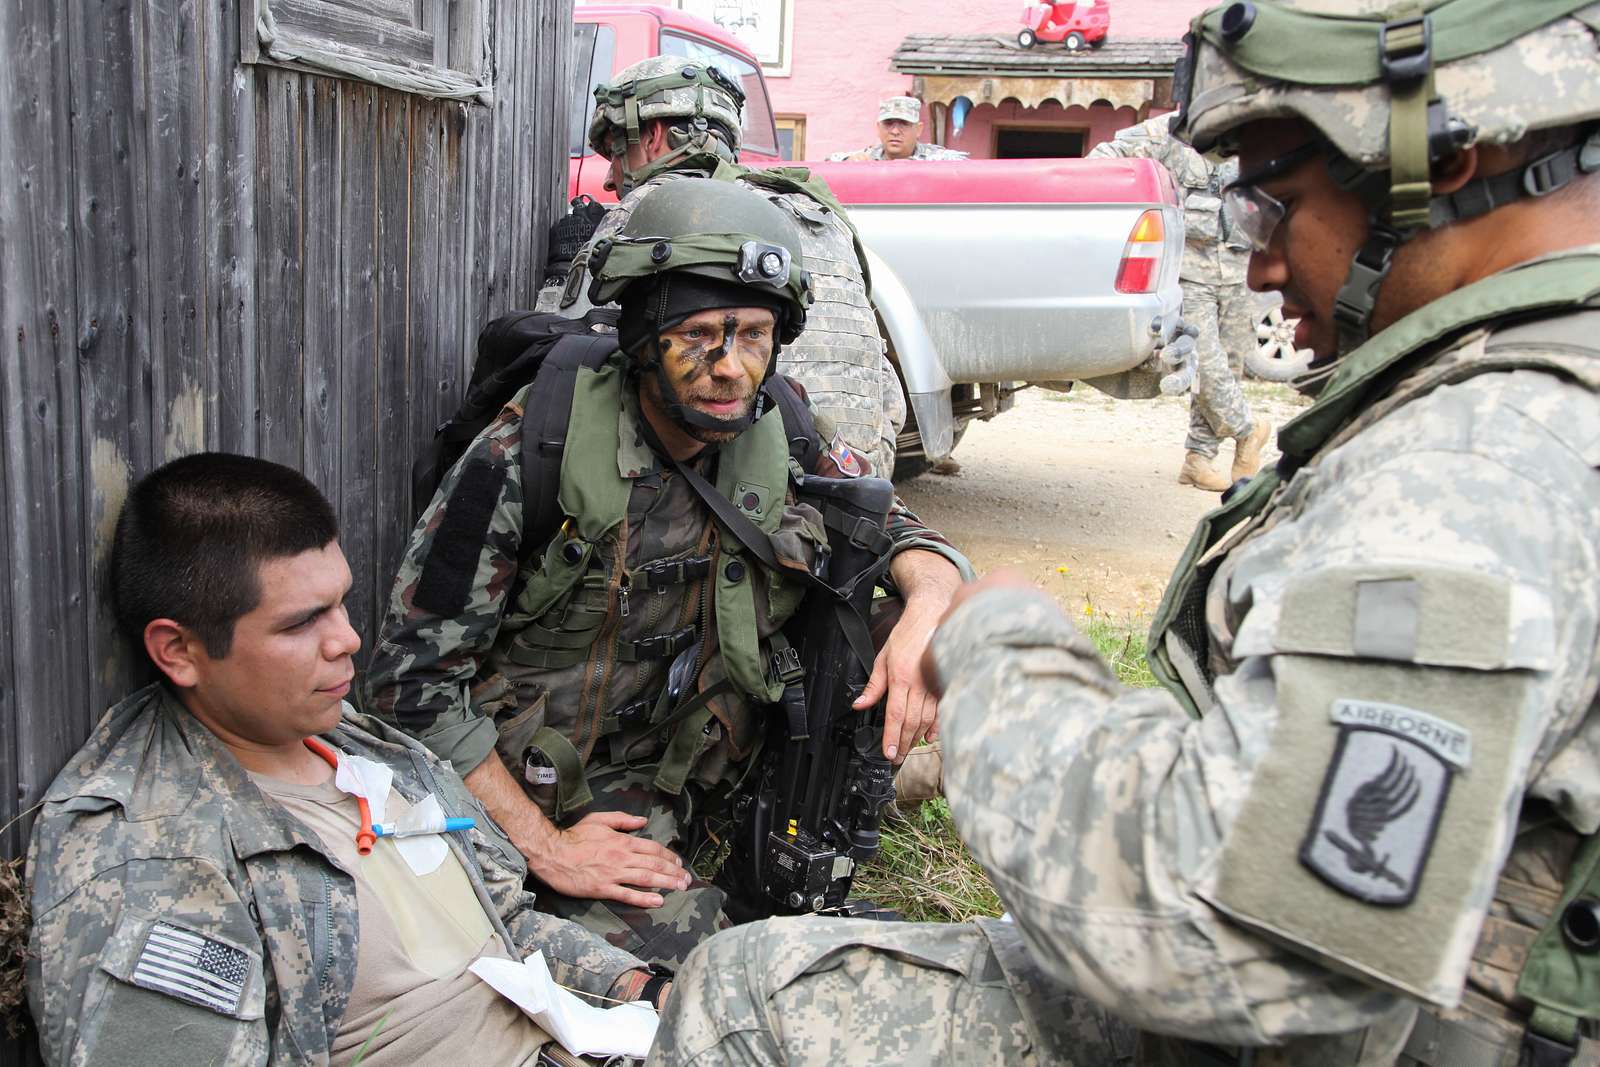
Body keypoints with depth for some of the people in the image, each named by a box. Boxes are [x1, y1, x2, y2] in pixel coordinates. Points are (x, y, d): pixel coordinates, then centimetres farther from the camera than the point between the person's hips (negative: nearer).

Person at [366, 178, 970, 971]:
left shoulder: (782, 440, -7)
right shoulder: (533, 450, -20)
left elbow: (904, 534, 5)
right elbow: (413, 673, -15)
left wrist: (927, 609, -21)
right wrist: (542, 846, -16)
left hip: (680, 777, 5)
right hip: (538, 787, -4)